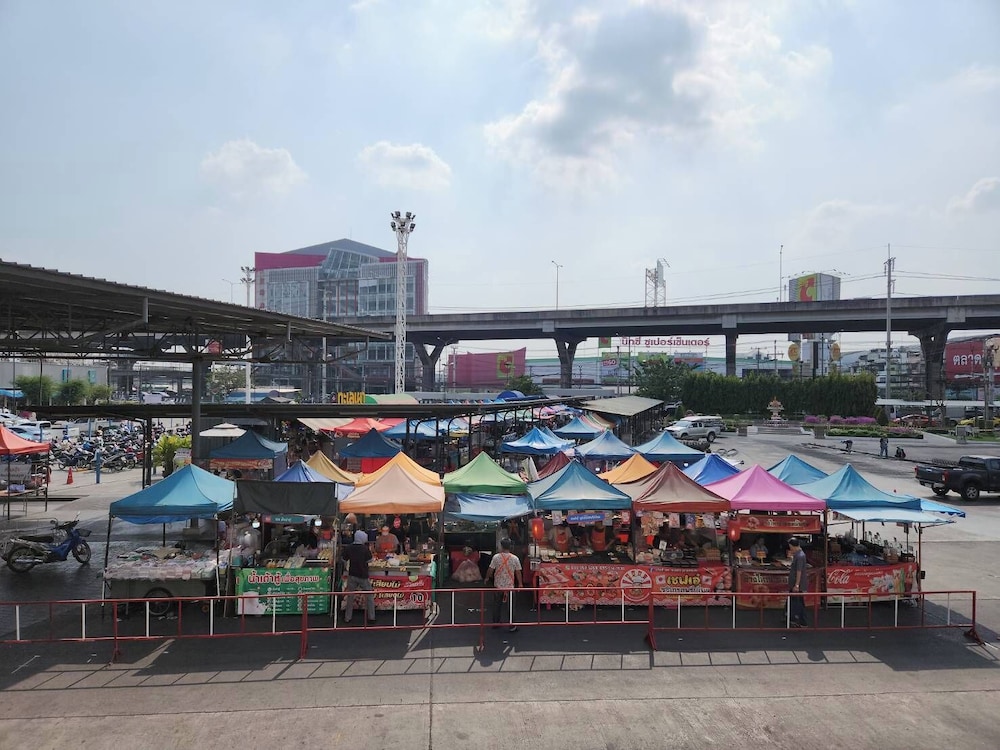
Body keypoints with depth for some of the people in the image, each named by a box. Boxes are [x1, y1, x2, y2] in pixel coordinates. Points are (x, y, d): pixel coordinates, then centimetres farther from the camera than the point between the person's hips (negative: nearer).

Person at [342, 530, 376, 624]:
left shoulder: (348, 548, -7)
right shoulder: (365, 549, -16)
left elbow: (343, 558, 1)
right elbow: (369, 560, -10)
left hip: (352, 575, 3)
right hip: (363, 576, -3)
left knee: (350, 597, 15)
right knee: (369, 597, 12)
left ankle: (347, 617, 20)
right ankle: (371, 617, 14)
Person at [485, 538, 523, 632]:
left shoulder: (496, 557, -11)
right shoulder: (515, 558, -11)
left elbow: (490, 569, -5)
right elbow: (518, 572, -5)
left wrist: (487, 578, 14)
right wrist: (520, 583, 8)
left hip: (498, 586, 1)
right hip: (510, 586, -1)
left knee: (497, 605, 17)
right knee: (511, 606, 8)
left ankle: (495, 623, 27)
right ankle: (512, 626, 11)